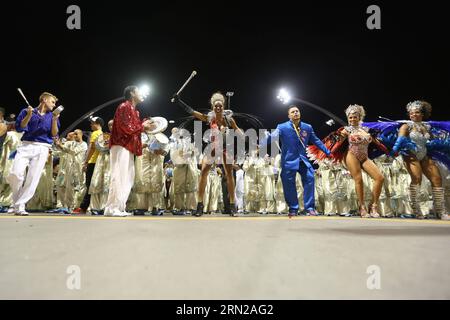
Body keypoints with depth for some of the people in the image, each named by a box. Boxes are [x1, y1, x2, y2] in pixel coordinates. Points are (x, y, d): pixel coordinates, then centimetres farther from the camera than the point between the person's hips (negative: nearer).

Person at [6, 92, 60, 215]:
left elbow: (54, 134, 6)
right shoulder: (26, 111, 10)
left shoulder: (52, 116, 15)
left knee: (33, 178, -8)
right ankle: (16, 200, 8)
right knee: (15, 174, -16)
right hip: (26, 146, -1)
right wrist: (29, 115, -10)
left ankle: (19, 206, -1)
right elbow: (19, 128, 1)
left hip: (42, 149, 1)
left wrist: (54, 120, -8)